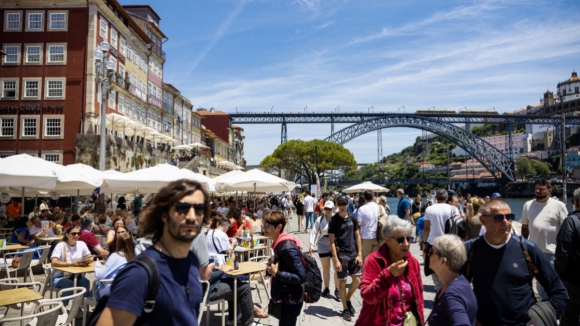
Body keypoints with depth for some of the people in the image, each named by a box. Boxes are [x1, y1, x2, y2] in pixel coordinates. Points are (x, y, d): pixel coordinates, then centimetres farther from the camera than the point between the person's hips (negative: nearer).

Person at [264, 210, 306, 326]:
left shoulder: (287, 248, -25)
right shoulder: (279, 244, 4)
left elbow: (301, 277, -27)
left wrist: (277, 273, -25)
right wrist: (272, 268, 2)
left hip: (291, 301, -10)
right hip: (284, 298, 10)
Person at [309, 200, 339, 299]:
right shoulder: (320, 220, -2)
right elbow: (314, 232, -2)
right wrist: (312, 245, -8)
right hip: (323, 246, 2)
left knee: (337, 268, 2)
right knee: (325, 268, 13)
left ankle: (337, 289, 14)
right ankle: (326, 288, 26)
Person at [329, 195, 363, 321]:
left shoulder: (352, 218, 4)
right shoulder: (334, 220, -8)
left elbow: (357, 236, 8)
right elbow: (332, 241, -10)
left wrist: (359, 254, 2)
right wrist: (336, 259, -15)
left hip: (353, 254, 4)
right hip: (341, 255, -4)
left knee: (357, 280, 6)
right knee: (342, 282, 5)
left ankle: (348, 300, 31)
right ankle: (345, 309, 19)